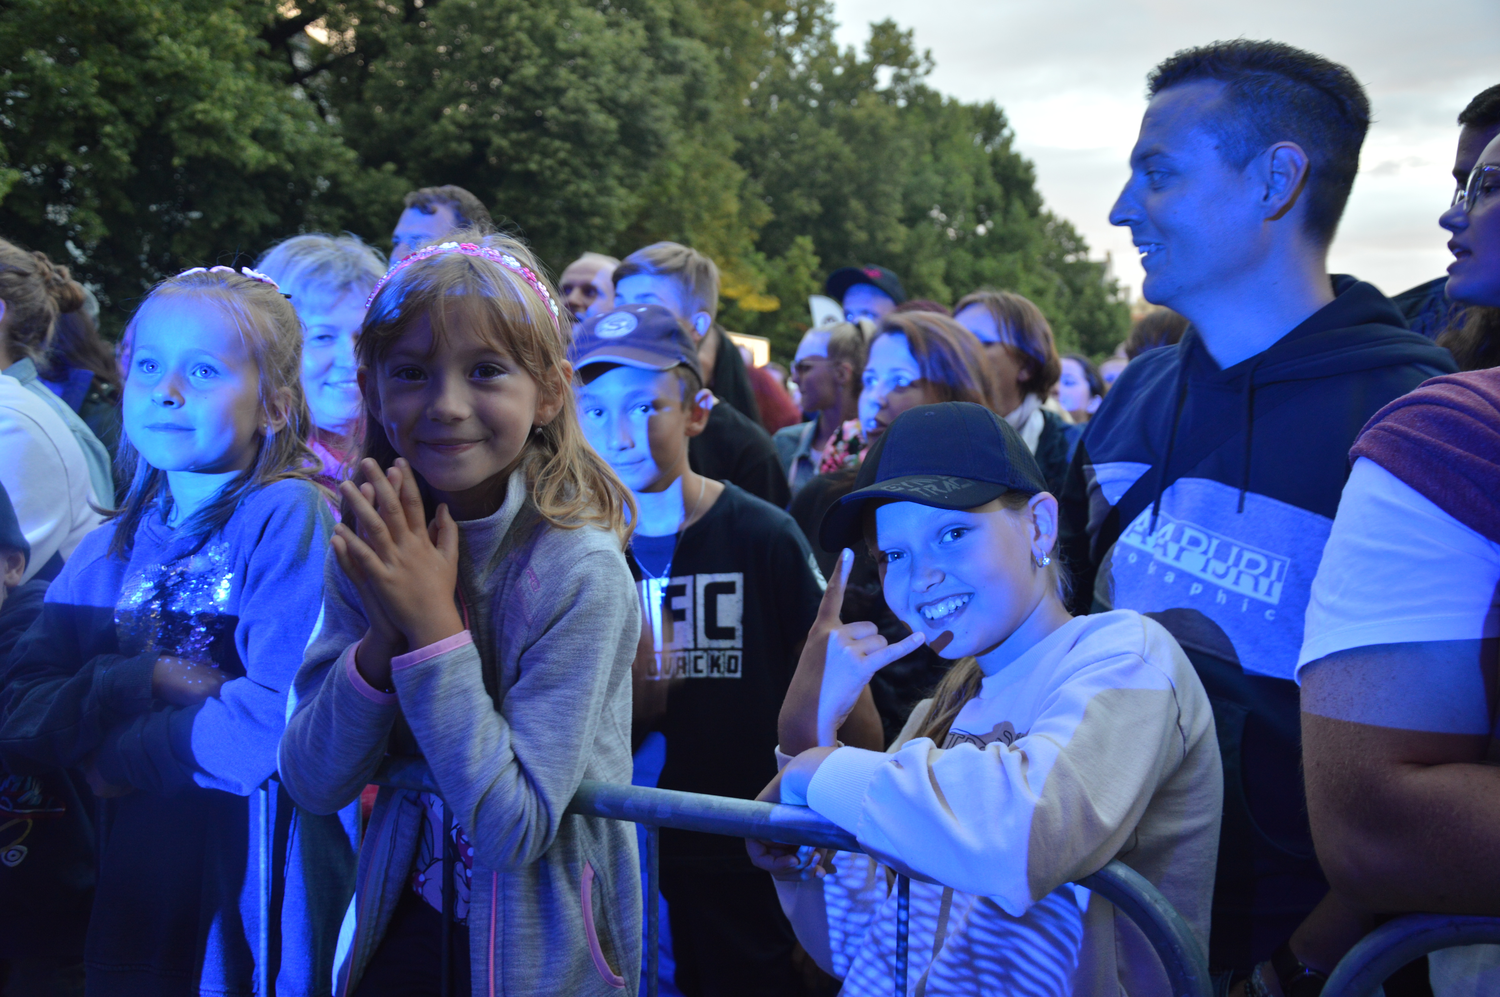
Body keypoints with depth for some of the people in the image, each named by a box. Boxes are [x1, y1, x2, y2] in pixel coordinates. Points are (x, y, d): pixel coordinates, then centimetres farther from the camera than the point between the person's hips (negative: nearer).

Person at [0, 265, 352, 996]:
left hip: (256, 881, -5)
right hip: (131, 887, 6)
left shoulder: (290, 518, -12)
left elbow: (276, 723, -23)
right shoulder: (111, 548, 8)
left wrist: (113, 747, -10)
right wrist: (146, 681, -17)